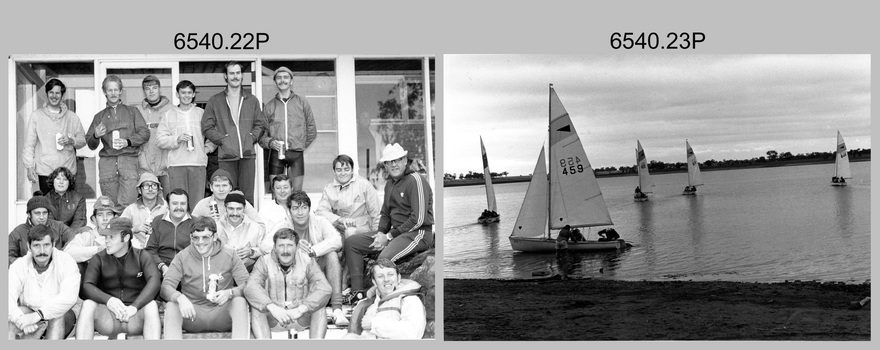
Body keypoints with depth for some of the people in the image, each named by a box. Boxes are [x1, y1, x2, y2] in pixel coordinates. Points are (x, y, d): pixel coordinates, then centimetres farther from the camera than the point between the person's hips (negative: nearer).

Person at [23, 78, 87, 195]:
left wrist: (71, 141, -8)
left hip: (68, 171, 1)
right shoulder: (36, 116, 7)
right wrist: (30, 167, -2)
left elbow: (83, 139, 14)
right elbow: (29, 144, 6)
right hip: (45, 172, -1)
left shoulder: (72, 117, 12)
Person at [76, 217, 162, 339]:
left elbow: (154, 281, -12)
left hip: (135, 318, -1)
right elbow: (87, 286, -5)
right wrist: (108, 300, -26)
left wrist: (134, 306, -27)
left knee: (151, 305, -31)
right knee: (88, 304, -26)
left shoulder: (142, 256, 6)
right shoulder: (99, 259, 10)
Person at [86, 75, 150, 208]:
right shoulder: (100, 116, 22)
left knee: (127, 205, -17)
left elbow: (145, 133, 7)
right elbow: (91, 145, 17)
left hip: (128, 160, -2)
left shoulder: (132, 111, 18)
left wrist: (127, 142, -9)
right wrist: (96, 136, -5)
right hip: (107, 161, 2)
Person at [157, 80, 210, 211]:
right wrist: (177, 140, -8)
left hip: (198, 163, 0)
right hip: (176, 164, 0)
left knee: (197, 201, -5)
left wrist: (208, 147, 5)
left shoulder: (202, 114, 14)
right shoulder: (169, 115, 12)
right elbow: (161, 140, 6)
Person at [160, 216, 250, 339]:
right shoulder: (182, 257, 3)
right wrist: (180, 298, -31)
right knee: (171, 306, -28)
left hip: (222, 312, 0)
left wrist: (230, 293, -26)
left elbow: (246, 283, -3)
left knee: (240, 301, -30)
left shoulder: (229, 255, 3)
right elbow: (166, 287, -7)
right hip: (193, 313, 0)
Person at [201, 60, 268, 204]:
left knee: (248, 195, 0)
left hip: (248, 154, 2)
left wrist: (252, 137, -1)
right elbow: (207, 126, 5)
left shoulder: (252, 100, 15)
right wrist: (222, 139, -6)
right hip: (226, 155, -1)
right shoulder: (215, 101, 9)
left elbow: (260, 124, 15)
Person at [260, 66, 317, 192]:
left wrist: (302, 146, 7)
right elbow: (262, 134, 8)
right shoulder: (269, 106, 9)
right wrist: (270, 142, -10)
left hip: (296, 154, 0)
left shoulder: (302, 103, 10)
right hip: (276, 154, 0)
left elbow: (312, 129, 14)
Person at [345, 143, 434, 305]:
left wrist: (390, 236, -14)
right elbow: (385, 214, 24)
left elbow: (418, 220, -18)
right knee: (351, 242, 3)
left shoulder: (415, 180, -12)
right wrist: (381, 232, 1)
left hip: (418, 233, -9)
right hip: (395, 232, 9)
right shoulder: (390, 184, 15)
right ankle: (357, 292, -2)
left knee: (384, 258, -35)